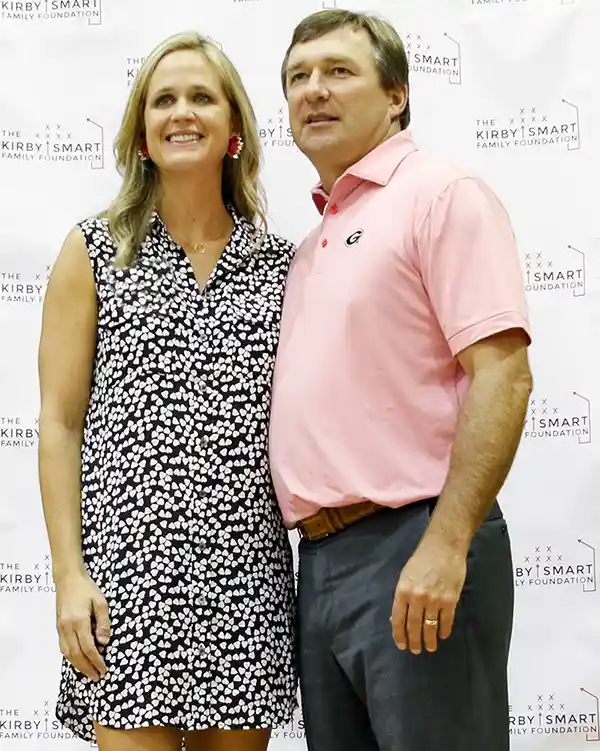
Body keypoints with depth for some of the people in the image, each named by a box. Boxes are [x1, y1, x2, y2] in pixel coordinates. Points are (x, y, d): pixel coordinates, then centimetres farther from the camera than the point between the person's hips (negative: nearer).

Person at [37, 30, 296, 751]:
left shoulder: (279, 264, 10)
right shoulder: (94, 252, 4)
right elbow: (59, 423, 1)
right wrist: (69, 574, -6)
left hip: (248, 575, 3)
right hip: (128, 565, -2)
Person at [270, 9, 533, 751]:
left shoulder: (443, 195, -4)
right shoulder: (313, 243, 20)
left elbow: (502, 374, -15)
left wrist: (445, 546, -23)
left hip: (416, 556, -8)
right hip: (322, 562, 8)